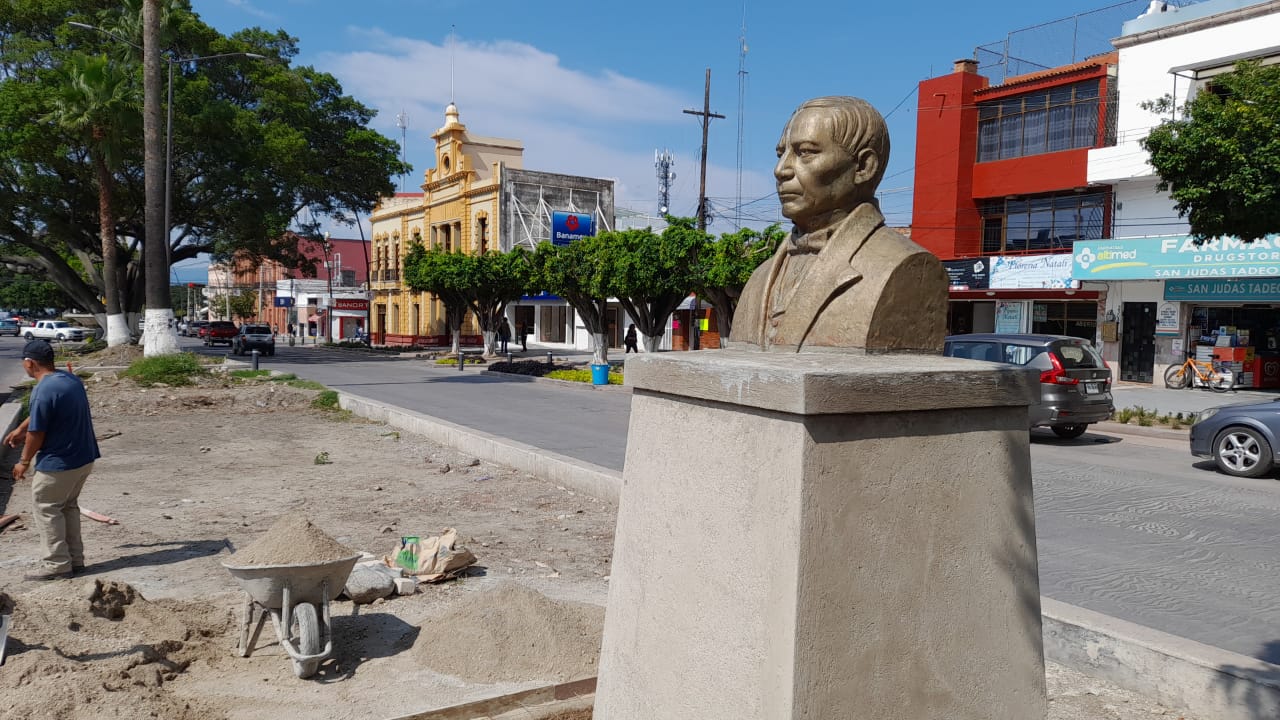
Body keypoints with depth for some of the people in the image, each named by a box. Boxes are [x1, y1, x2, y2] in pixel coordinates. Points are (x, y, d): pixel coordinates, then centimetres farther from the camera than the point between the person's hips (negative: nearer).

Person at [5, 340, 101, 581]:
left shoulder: (43, 391, -21)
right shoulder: (71, 379, 7)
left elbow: (36, 433, -15)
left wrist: (24, 461, 0)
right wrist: (19, 429, 33)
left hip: (58, 464, -8)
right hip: (85, 458, 9)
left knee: (45, 509, 6)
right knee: (68, 506, 19)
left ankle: (57, 565, 10)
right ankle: (75, 559, 24)